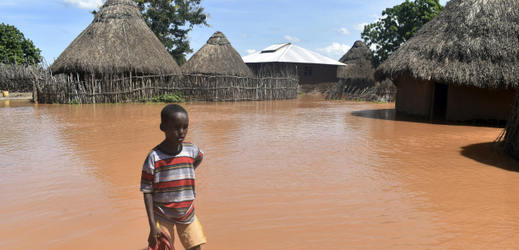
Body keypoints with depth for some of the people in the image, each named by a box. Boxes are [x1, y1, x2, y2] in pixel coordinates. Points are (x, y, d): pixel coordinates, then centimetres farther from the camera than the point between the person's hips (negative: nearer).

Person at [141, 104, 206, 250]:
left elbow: (200, 157, 21)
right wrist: (152, 225, -14)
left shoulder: (191, 150, -6)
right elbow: (147, 192, -12)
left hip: (187, 214, 3)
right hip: (163, 217, -3)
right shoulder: (154, 157, -16)